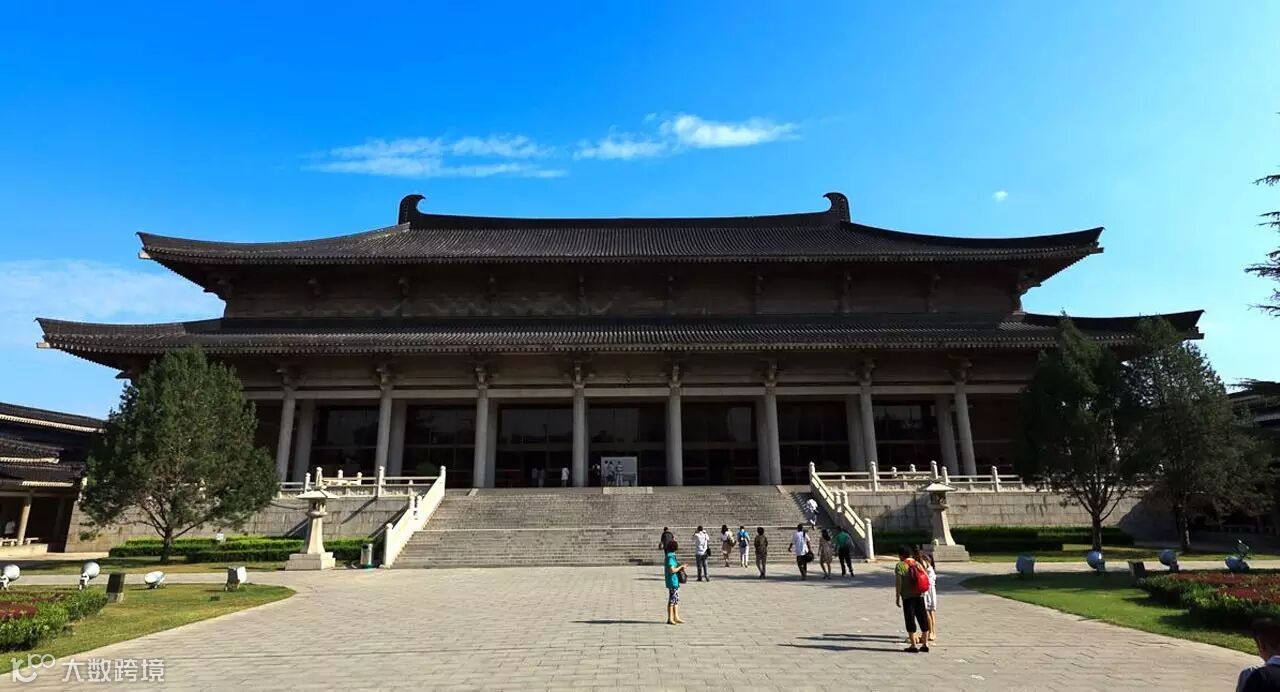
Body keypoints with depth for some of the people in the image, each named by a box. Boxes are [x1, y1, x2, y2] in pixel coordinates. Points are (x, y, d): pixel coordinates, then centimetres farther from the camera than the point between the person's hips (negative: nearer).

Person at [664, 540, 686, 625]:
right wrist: (681, 567, -12)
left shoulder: (671, 556, 13)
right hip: (672, 582, -10)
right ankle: (670, 619, 3)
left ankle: (676, 618, 19)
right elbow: (672, 570, -24)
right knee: (672, 600, -3)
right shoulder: (671, 557, -18)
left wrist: (680, 568, 12)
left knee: (676, 600, 14)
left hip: (675, 582, 10)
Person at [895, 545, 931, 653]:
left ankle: (913, 645, 2)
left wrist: (897, 597, -7)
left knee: (910, 619, 1)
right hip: (920, 595, 5)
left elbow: (898, 583, -13)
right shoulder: (917, 564, 10)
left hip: (907, 596, -5)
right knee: (923, 618, 11)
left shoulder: (900, 566, -8)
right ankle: (925, 644, 15)